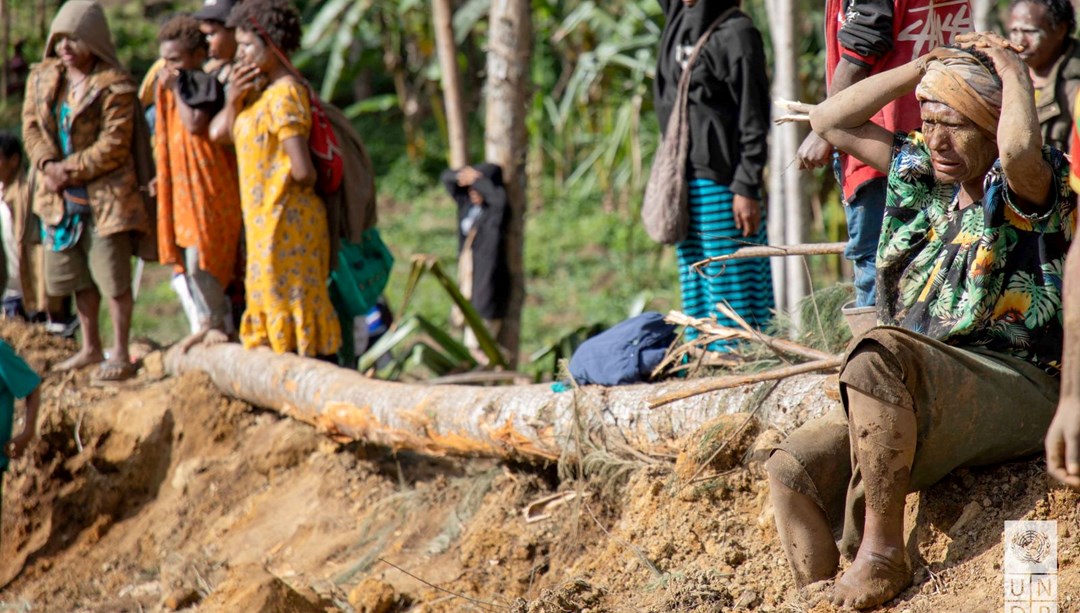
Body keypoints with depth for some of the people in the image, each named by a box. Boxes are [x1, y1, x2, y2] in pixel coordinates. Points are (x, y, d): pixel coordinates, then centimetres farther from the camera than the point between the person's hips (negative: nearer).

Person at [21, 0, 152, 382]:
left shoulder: (115, 86, -12)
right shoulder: (42, 78, 8)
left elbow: (114, 144, -15)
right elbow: (31, 126, 5)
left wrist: (70, 171, -17)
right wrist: (48, 164, -13)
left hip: (105, 196, -7)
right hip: (60, 196, 7)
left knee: (113, 277, -3)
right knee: (77, 276, 16)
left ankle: (120, 354, 6)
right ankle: (91, 347, 30)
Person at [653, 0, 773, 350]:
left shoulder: (736, 33, -10)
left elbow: (754, 120, -12)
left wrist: (747, 189, -16)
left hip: (722, 181, -8)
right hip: (685, 177, 8)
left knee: (731, 286, -6)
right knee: (695, 288, 11)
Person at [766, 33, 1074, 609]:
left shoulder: (1029, 187, -5)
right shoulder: (923, 174, 17)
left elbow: (1020, 149, -31)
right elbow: (830, 121, 22)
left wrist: (1013, 71, -12)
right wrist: (925, 67, 13)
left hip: (1018, 393, -7)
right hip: (916, 402, 7)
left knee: (880, 356, -34)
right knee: (795, 466, -15)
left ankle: (881, 550, -27)